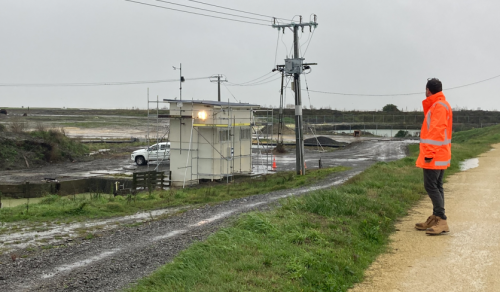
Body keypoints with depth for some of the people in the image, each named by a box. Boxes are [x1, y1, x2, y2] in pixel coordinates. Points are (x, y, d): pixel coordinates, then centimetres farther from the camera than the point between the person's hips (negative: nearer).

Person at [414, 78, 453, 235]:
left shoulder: (439, 106, -15)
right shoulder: (439, 105, 16)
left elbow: (436, 131, -23)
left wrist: (429, 153, -26)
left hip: (434, 155, -10)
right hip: (440, 155, 10)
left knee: (431, 186, -11)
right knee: (436, 186, 11)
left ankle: (442, 221, -12)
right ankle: (436, 219, 15)